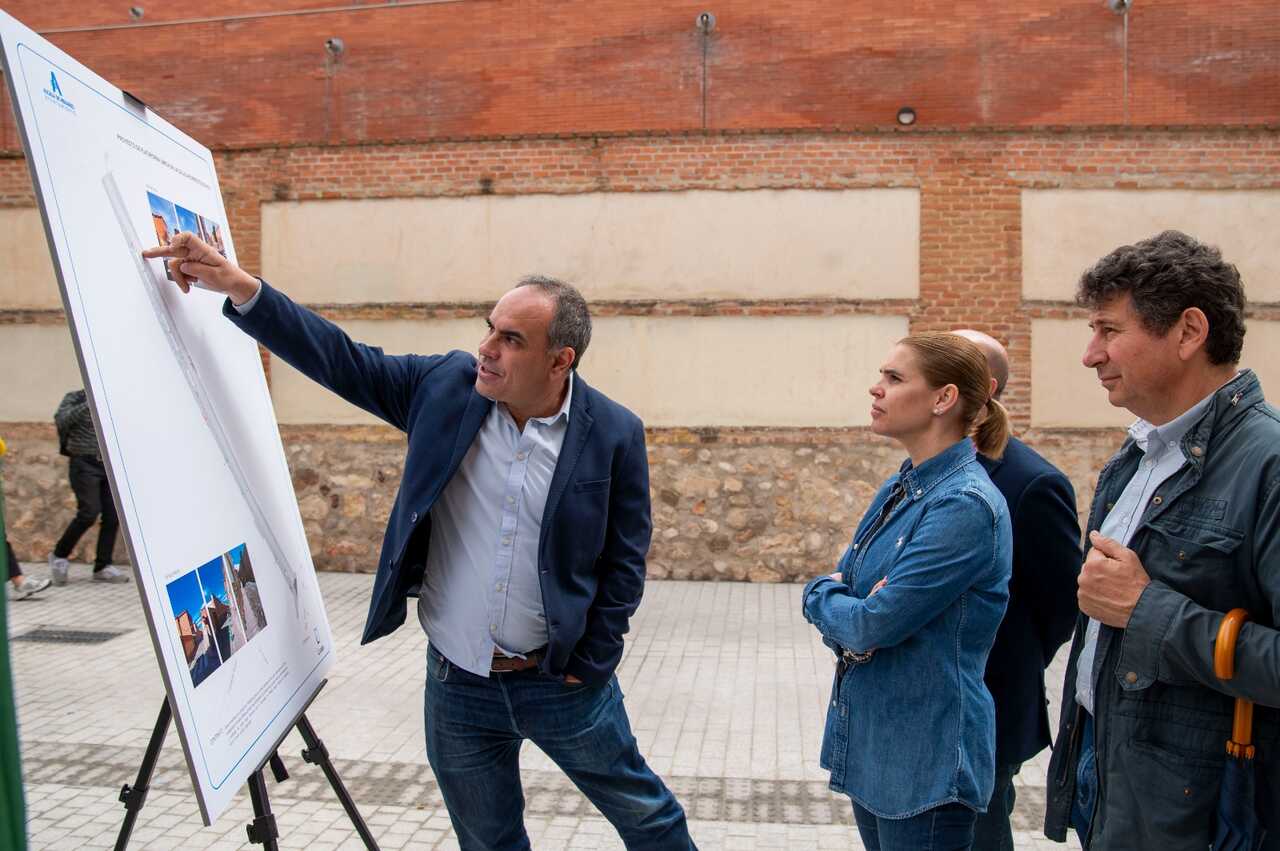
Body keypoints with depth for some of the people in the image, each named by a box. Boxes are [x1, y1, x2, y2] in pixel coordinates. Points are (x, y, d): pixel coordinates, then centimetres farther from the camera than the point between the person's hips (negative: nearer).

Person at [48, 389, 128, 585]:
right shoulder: (75, 398, 1)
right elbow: (61, 420, -18)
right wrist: (88, 404, -24)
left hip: (108, 464, 5)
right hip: (84, 464, -5)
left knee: (112, 516, -3)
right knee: (89, 513, -15)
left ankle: (102, 567, 6)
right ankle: (59, 556, 7)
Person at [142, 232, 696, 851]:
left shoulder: (615, 434, -13)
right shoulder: (446, 386, -7)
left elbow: (625, 561, -6)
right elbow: (341, 359, -5)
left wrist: (590, 666, -6)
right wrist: (240, 287, -14)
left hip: (559, 681, -2)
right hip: (456, 684, 3)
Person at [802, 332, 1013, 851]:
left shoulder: (967, 505, -21)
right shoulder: (899, 490, 6)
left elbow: (873, 625, -24)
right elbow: (839, 586, 8)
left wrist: (822, 597, -4)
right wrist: (845, 604, -14)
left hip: (926, 760, -8)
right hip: (869, 739, 8)